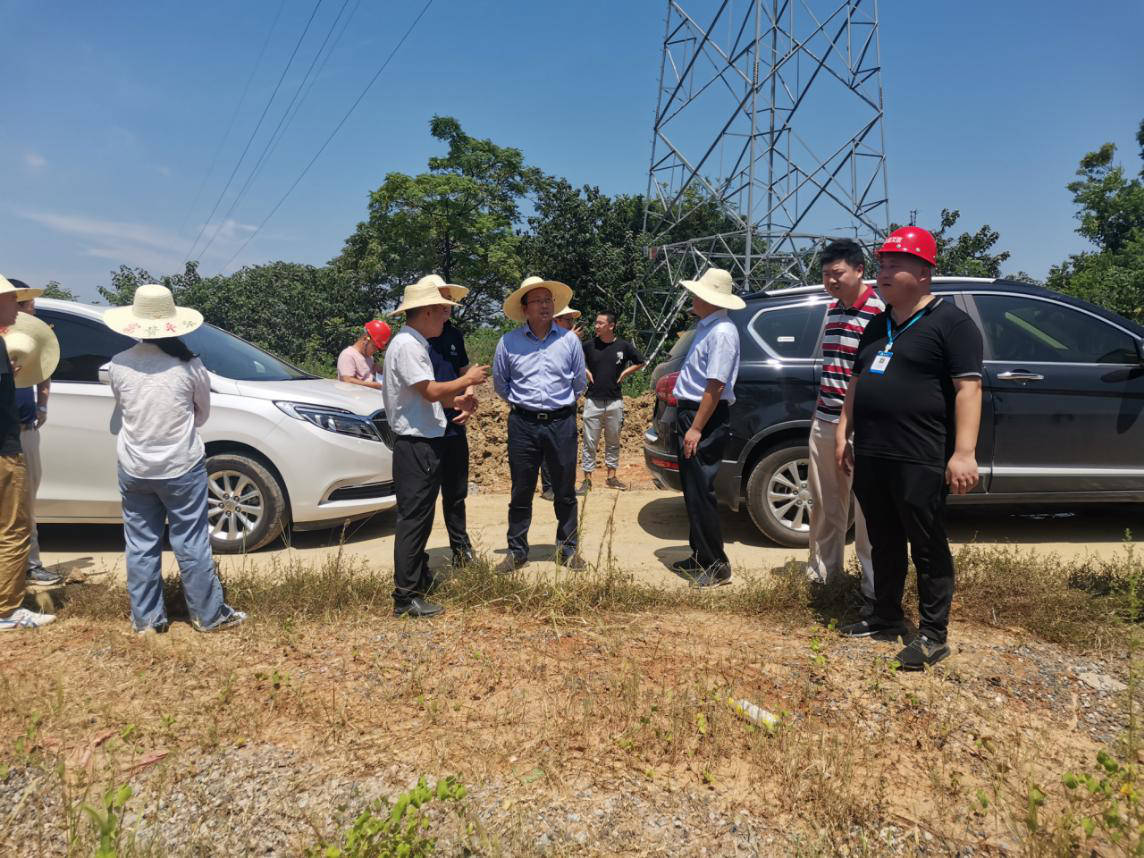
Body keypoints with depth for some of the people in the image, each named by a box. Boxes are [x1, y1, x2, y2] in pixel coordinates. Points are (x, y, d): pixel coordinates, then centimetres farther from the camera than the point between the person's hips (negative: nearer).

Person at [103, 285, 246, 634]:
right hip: (182, 467, -2)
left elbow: (121, 412, 10)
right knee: (191, 543, 6)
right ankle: (209, 615, 16)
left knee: (141, 544, 12)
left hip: (134, 469, 2)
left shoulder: (118, 365, -5)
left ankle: (145, 618, 22)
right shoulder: (189, 364, -9)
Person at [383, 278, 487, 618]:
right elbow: (430, 391, -22)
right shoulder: (407, 345, -16)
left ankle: (419, 576, 34)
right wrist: (467, 380, -9)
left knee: (420, 514, 20)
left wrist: (454, 400, 10)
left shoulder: (415, 343, 15)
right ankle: (406, 596, 0)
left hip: (426, 441, 10)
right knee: (413, 517, -6)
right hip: (416, 443, -10)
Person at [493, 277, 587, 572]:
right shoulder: (508, 342, 0)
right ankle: (517, 550, 18)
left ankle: (568, 548, 22)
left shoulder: (569, 340, 2)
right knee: (521, 492, 7)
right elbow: (500, 383, 13)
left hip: (561, 423, 1)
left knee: (565, 492, 9)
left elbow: (580, 382, 13)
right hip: (523, 424, 0)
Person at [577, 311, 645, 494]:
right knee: (590, 442, 1)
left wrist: (624, 373, 0)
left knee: (613, 441, 12)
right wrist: (585, 372, -1)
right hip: (593, 401, -1)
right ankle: (587, 479, 7)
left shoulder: (624, 346, -2)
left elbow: (640, 362, 10)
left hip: (615, 401, 1)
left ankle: (611, 477, 23)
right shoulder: (589, 345, -2)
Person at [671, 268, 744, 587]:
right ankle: (700, 557, 28)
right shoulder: (705, 326, 14)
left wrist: (696, 429, -23)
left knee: (700, 492, -6)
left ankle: (717, 566, 5)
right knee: (692, 490, 16)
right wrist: (687, 422, 15)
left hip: (706, 419, -10)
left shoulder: (722, 332, -17)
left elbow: (715, 385, -22)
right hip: (689, 413, 10)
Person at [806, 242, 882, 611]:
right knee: (824, 507, 17)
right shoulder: (832, 310, 13)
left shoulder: (878, 312, -12)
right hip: (823, 422, 8)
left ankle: (874, 590, 9)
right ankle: (822, 573, 32)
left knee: (866, 512, -1)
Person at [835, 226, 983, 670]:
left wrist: (964, 453, -21)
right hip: (870, 457, 8)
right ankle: (886, 617, 30)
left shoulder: (951, 323, -7)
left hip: (919, 461, -7)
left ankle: (933, 635, 13)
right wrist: (843, 432, 16)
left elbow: (968, 387, -14)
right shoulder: (877, 326, 17)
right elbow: (857, 381, 22)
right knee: (884, 544, 17)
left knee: (928, 549, 2)